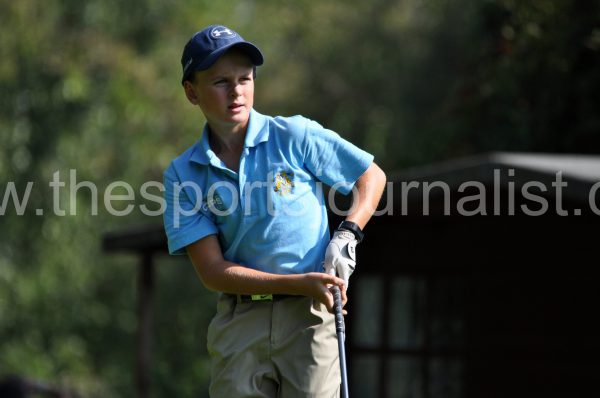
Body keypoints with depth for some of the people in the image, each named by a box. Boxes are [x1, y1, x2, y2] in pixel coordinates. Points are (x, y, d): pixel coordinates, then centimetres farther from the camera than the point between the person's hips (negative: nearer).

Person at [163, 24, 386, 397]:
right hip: (239, 321, 2)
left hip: (310, 314, -2)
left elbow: (372, 176, 12)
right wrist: (299, 283, -15)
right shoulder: (183, 174, 2)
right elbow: (212, 271, -4)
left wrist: (348, 235, -6)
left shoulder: (297, 136, 0)